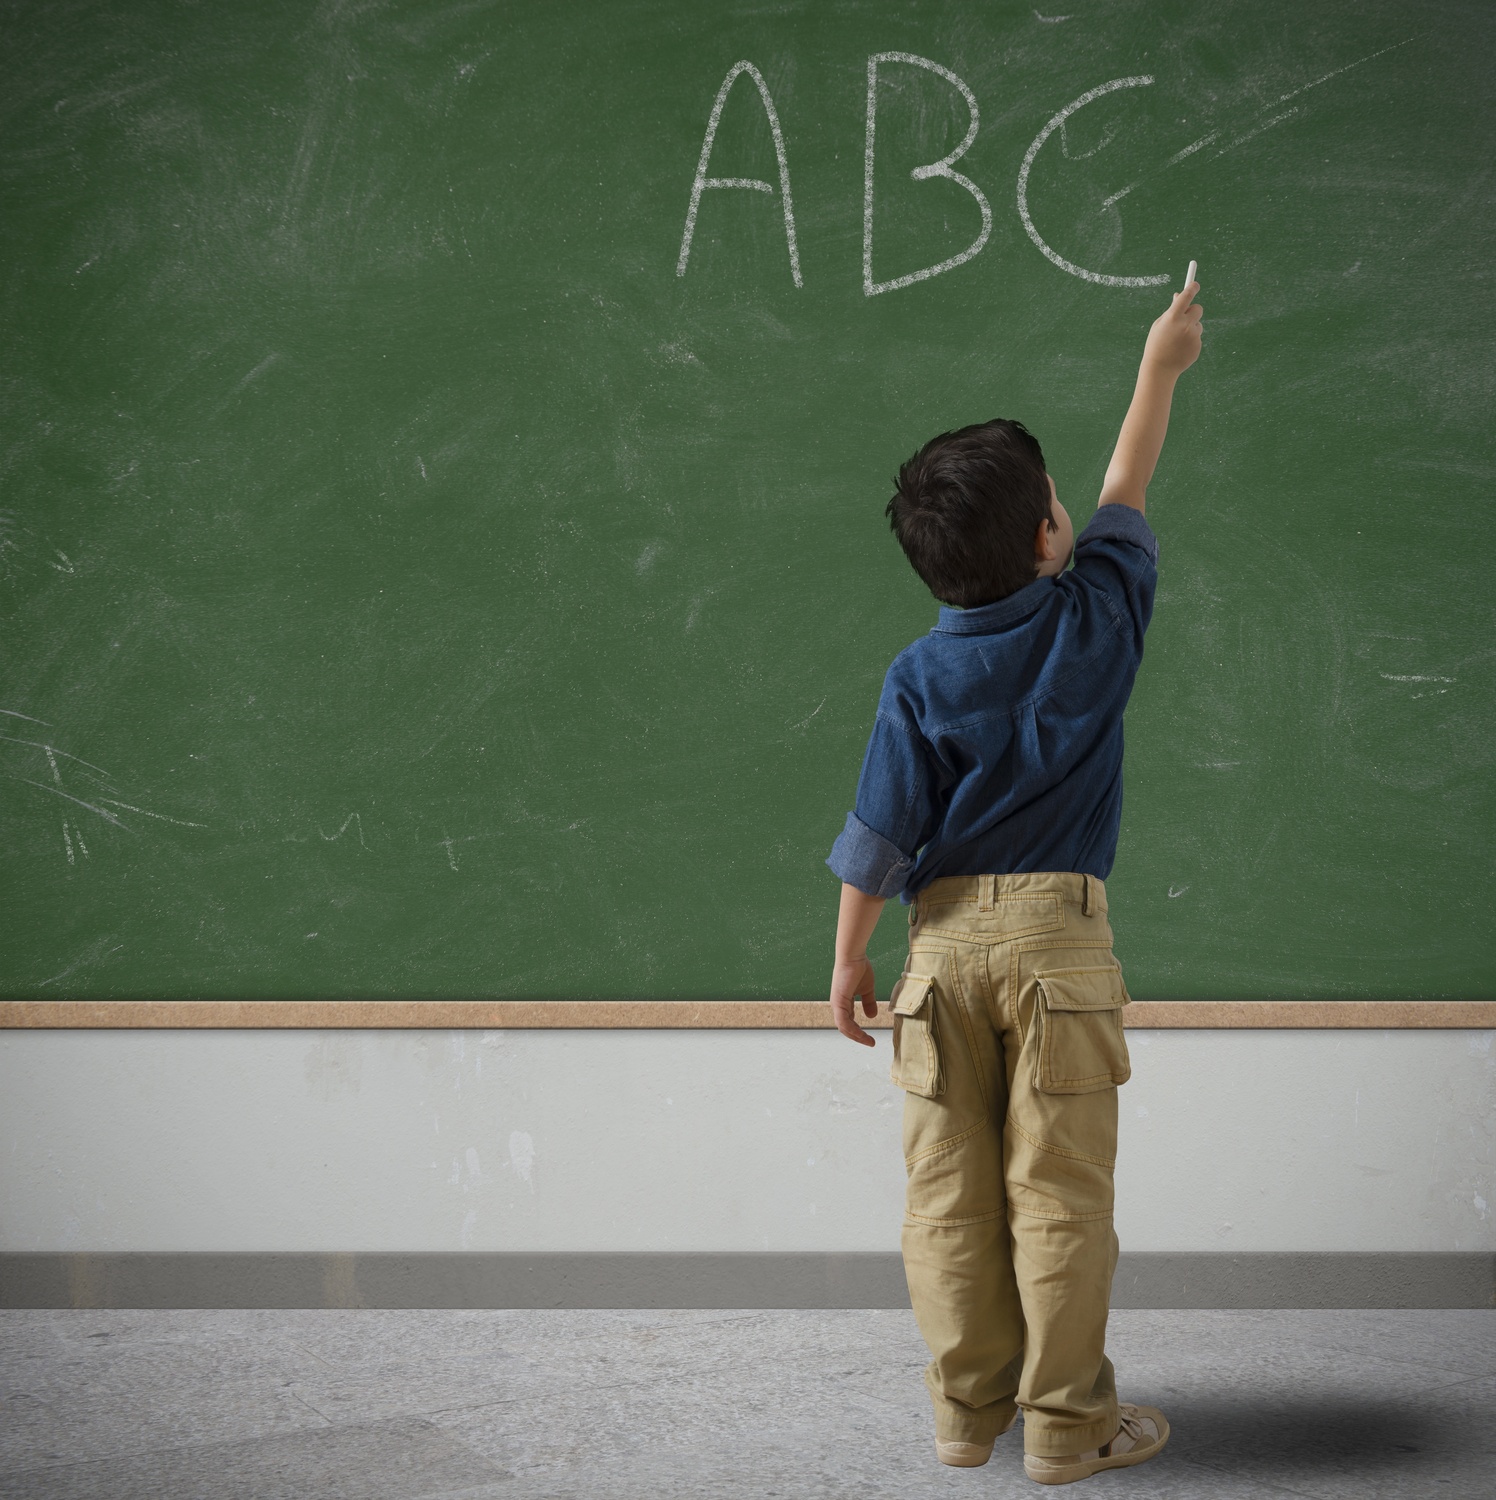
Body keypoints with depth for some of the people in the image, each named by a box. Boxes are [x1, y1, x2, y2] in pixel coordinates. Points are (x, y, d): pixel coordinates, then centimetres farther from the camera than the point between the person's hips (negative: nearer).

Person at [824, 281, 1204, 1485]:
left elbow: (879, 834, -2)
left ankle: (968, 1409, 16)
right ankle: (1066, 1422, 7)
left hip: (947, 939, 1)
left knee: (951, 1193, 8)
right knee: (1061, 1192, 2)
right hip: (1059, 936, -1)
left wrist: (848, 957, 9)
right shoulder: (1098, 620, -3)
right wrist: (1160, 369, 30)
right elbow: (1126, 498, 15)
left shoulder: (920, 679, -2)